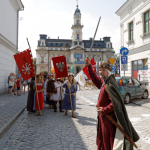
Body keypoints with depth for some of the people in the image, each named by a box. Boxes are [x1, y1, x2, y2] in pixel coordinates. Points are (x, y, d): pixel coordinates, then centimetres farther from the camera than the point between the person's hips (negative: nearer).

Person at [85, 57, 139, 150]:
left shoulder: (110, 85, -24)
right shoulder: (103, 81, 3)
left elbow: (115, 103, -28)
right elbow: (94, 77, 21)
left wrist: (104, 110, -20)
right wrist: (89, 65, 15)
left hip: (108, 116, -9)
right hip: (103, 116, 9)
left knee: (108, 140, 5)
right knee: (102, 138, 24)